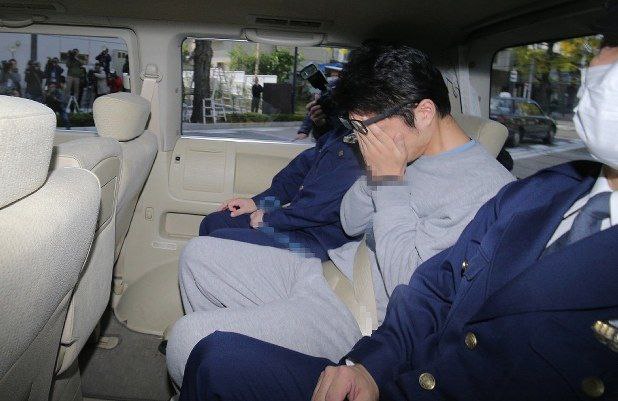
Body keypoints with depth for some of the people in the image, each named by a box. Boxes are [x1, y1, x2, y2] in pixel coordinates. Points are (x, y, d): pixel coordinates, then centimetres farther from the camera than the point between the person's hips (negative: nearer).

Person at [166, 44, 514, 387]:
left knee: (189, 337, -20)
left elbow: (407, 286, -25)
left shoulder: (485, 187, -20)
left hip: (358, 316, -9)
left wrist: (390, 179, -21)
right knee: (199, 254, 11)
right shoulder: (412, 154, 6)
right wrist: (375, 171, -5)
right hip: (324, 270, 9)